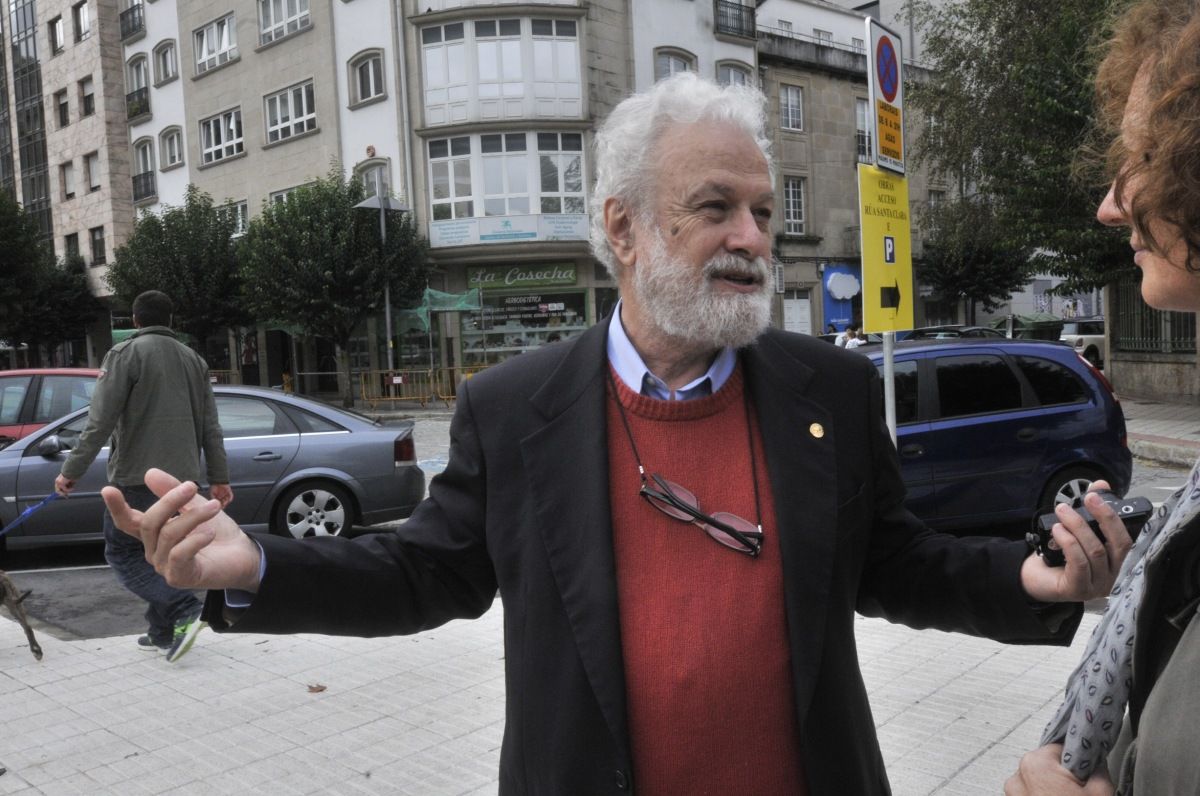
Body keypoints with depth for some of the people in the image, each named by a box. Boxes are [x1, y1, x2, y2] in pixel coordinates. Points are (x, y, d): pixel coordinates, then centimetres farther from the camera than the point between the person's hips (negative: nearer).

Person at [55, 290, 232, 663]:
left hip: (138, 477, -6)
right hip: (183, 477, 6)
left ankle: (184, 610, -13)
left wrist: (71, 471, -7)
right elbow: (210, 426, 11)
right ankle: (163, 632, 18)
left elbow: (100, 422, -12)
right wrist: (219, 477, 14)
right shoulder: (193, 359, 12)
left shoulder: (125, 354, -6)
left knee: (121, 552, 3)